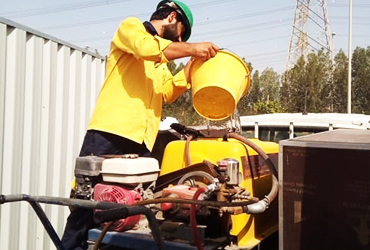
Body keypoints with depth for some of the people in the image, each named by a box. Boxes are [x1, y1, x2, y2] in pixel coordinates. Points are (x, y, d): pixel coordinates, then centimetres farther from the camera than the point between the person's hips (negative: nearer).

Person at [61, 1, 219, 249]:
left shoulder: (161, 61, 29)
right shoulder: (130, 26, 9)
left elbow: (168, 92, 13)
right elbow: (146, 47, -14)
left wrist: (191, 66, 5)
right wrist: (191, 48, -11)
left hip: (142, 141, 7)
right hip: (110, 132, -7)